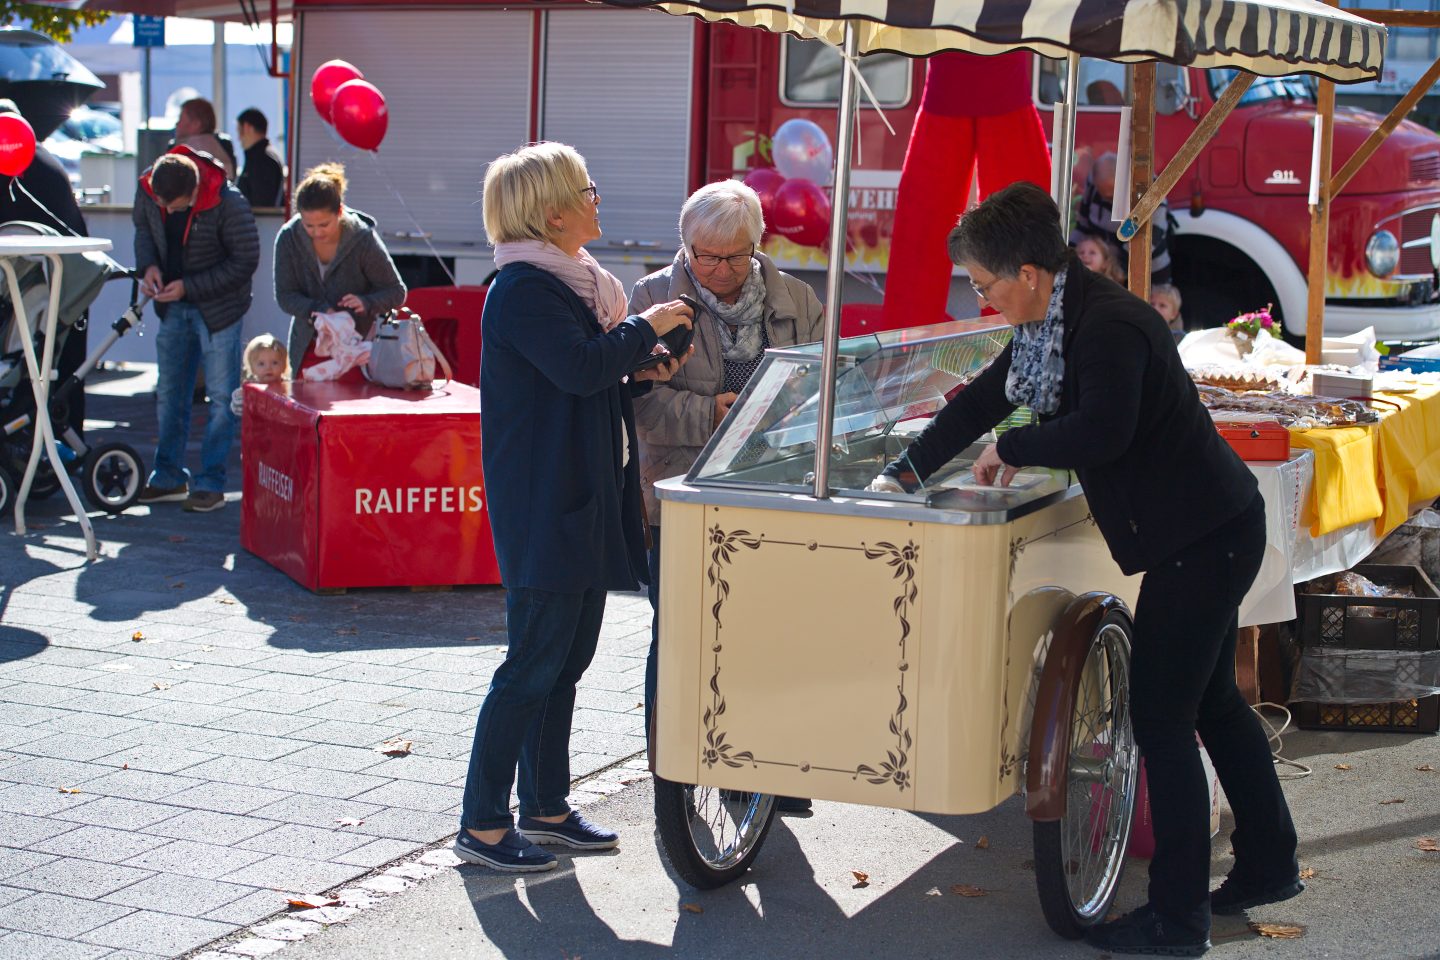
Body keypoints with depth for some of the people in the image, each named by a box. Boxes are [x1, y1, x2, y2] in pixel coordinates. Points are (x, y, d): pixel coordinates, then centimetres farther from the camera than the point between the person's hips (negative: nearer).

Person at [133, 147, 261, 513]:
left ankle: (211, 483, 4)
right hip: (173, 307, 5)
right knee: (169, 393, 12)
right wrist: (148, 265, -8)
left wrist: (189, 287, -20)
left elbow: (245, 262, -18)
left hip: (219, 307, -5)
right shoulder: (148, 190, -10)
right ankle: (168, 476, 23)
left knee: (221, 397, -3)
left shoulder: (228, 204, -26)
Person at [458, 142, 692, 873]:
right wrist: (647, 328, -13)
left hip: (586, 504, 10)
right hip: (543, 510, -10)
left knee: (566, 660, 14)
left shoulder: (570, 282, 16)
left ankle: (544, 806, 25)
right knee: (532, 667, -6)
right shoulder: (521, 287, -15)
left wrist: (638, 376, 4)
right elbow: (579, 368, -26)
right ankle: (481, 825, 2)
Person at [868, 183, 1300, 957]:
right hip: (1209, 530, 11)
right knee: (1211, 701, 21)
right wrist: (905, 472, 5)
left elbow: (1101, 431, -33)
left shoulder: (1108, 326, -22)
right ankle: (1269, 864, 35)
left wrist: (1012, 448, -19)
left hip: (1203, 537, -11)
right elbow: (982, 401, 11)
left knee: (1162, 719, -6)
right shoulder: (1048, 325, 8)